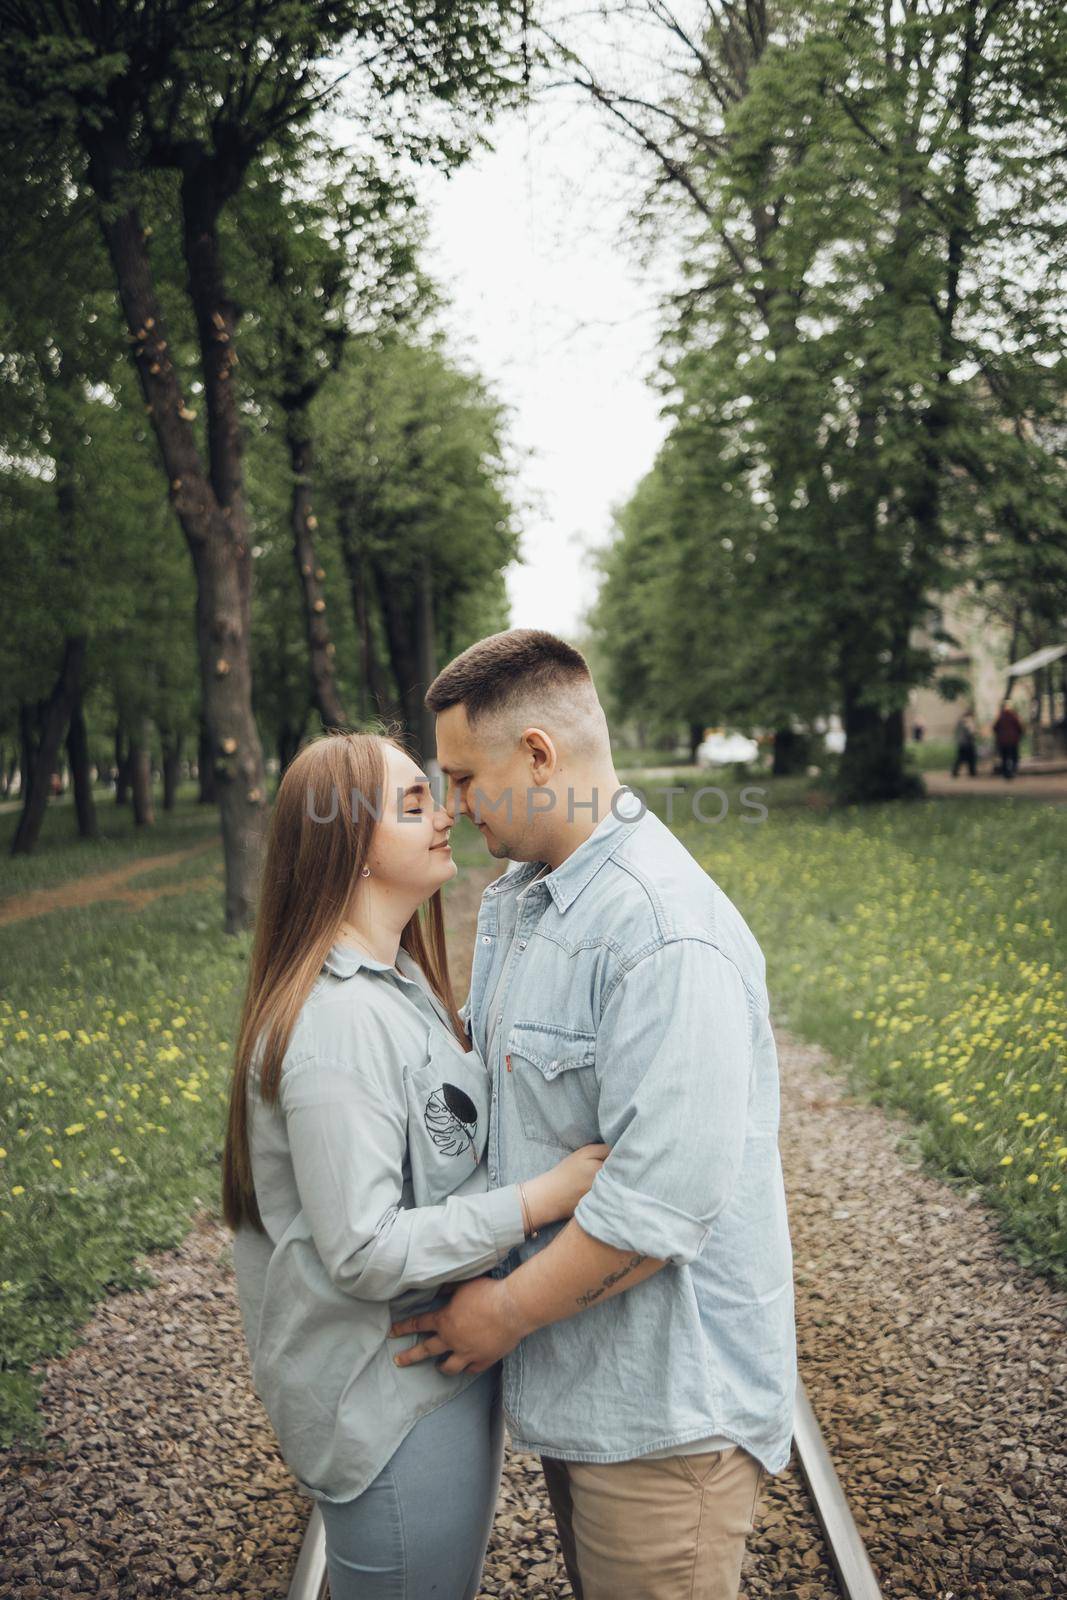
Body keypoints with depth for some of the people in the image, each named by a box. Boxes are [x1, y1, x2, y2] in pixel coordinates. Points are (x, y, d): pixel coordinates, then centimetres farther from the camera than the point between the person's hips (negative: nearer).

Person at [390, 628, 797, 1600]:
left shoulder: (669, 937, -27)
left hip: (663, 1405, -9)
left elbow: (664, 1200, -29)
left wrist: (506, 1312, -17)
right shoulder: (513, 898, 6)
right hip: (573, 1376, 9)